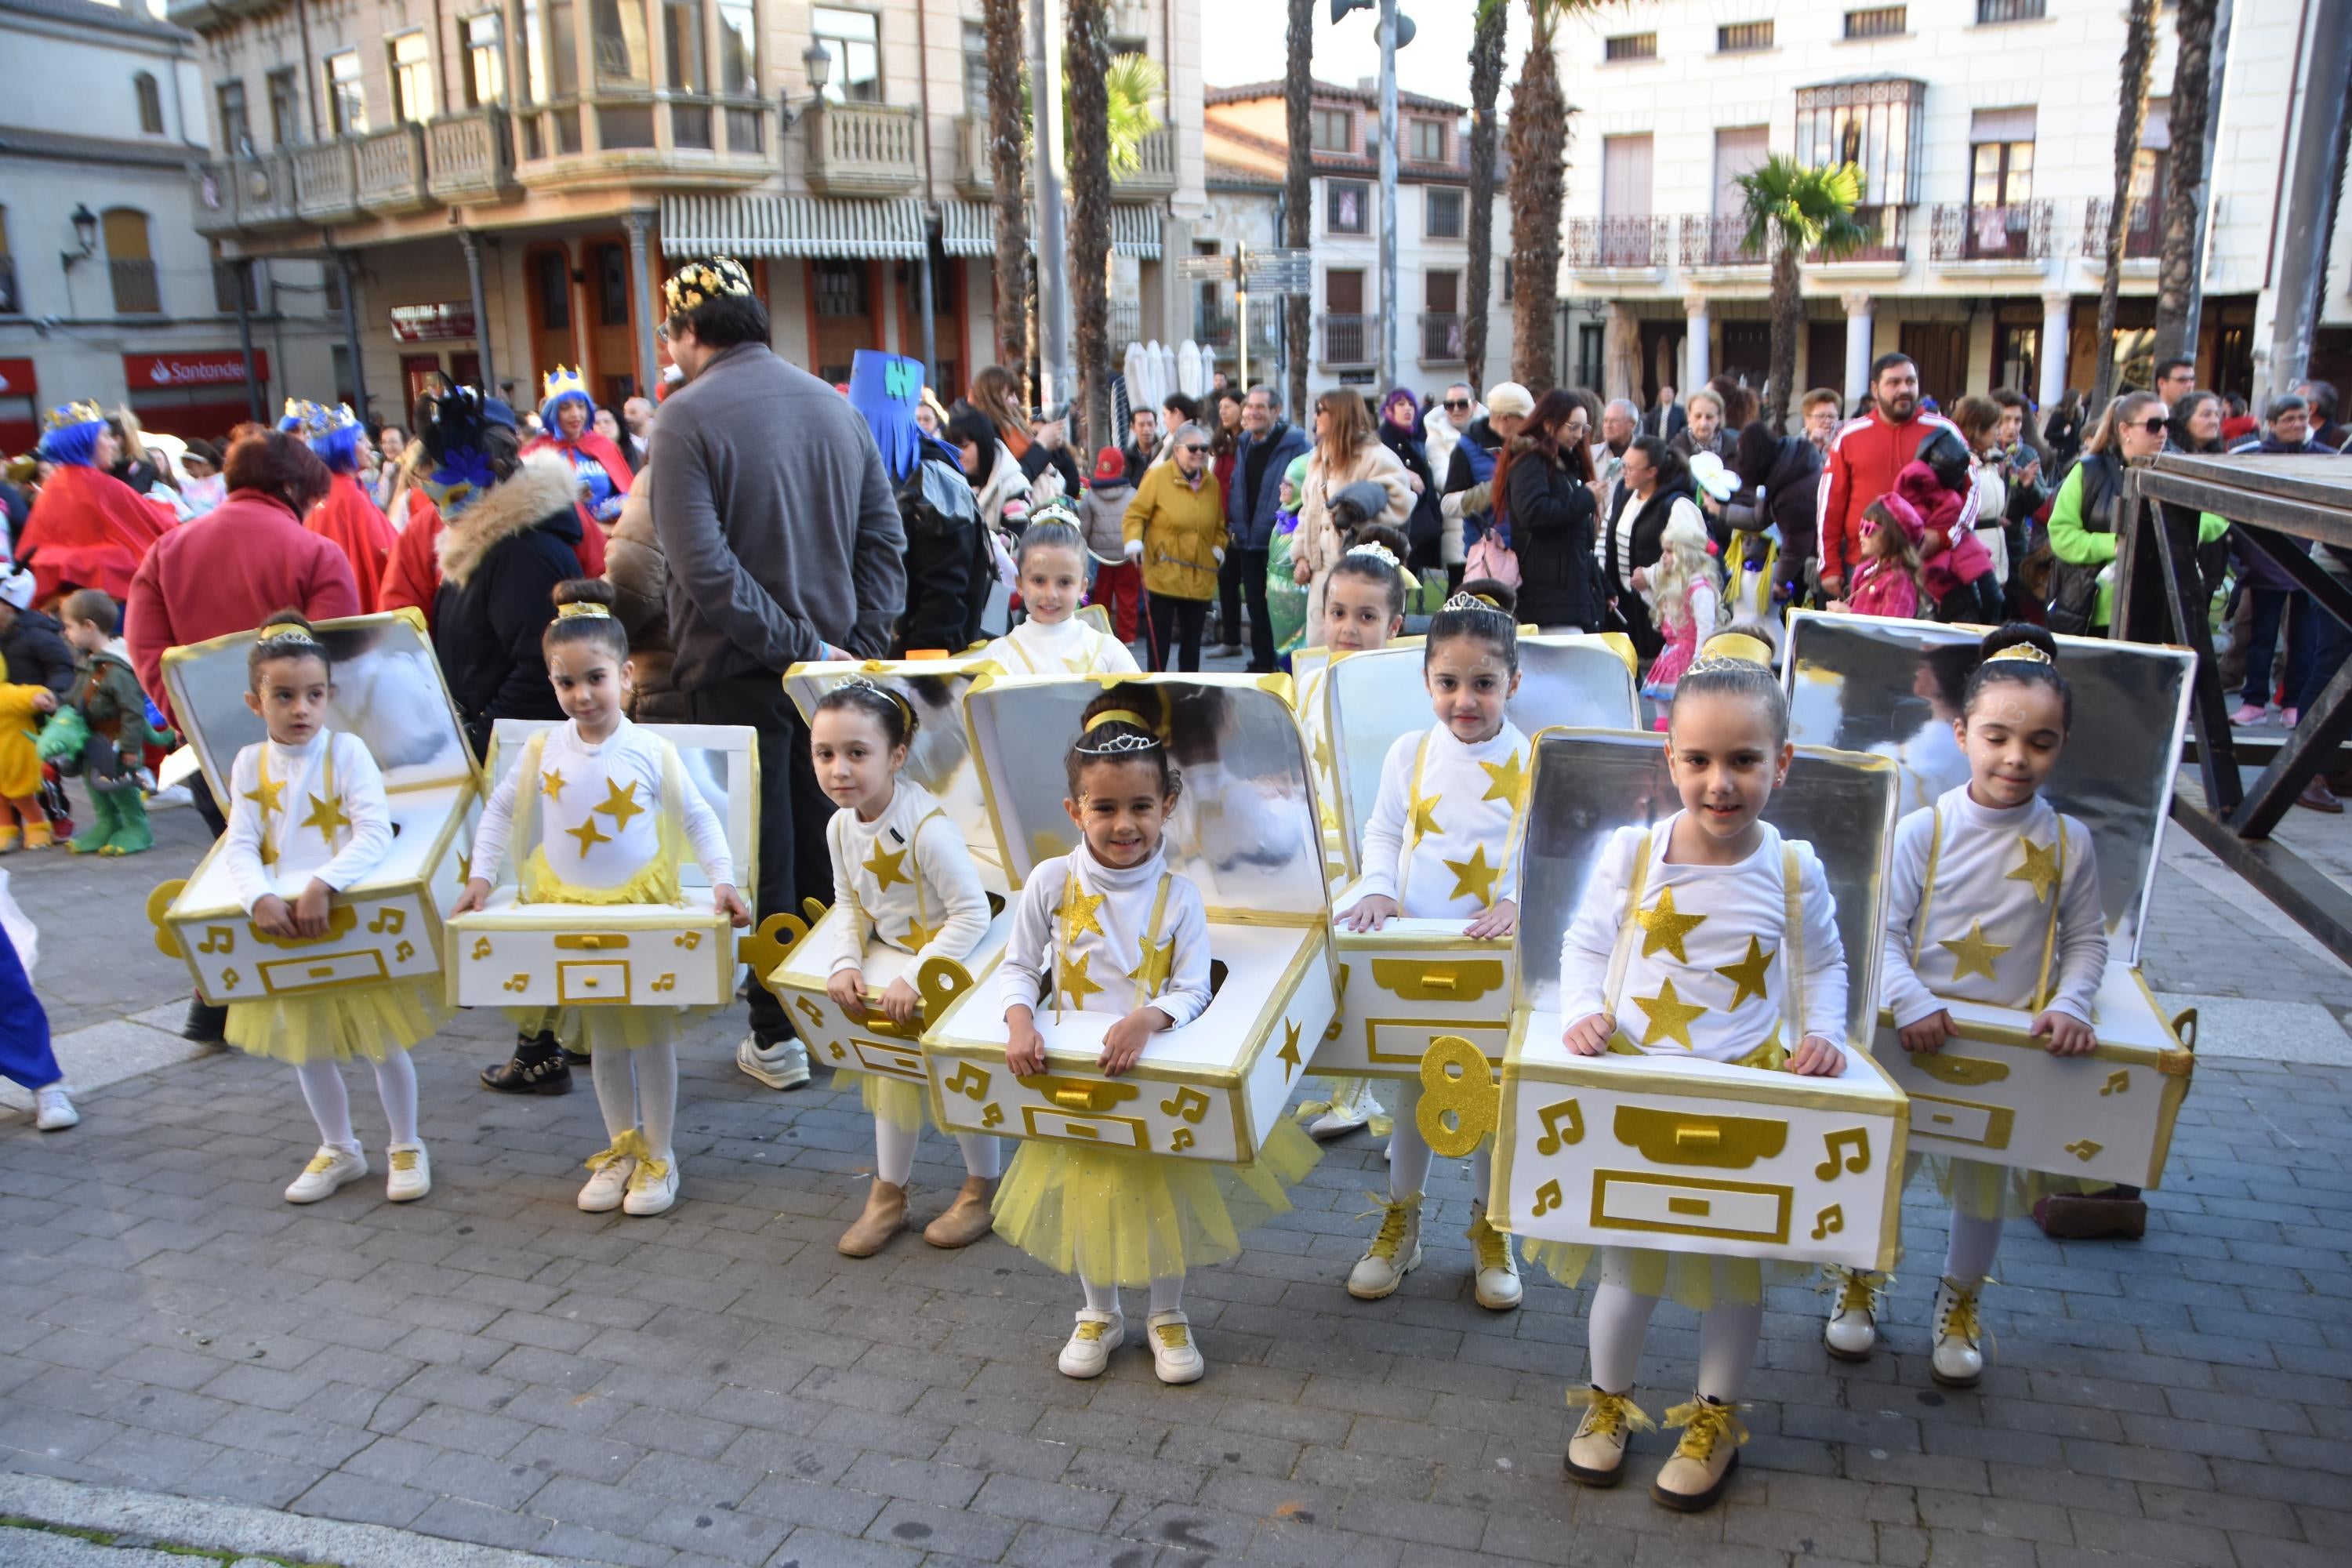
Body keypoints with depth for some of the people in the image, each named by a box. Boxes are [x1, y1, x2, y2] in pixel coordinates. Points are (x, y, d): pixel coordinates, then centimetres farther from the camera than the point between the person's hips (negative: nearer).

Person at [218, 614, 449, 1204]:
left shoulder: (347, 751, -13)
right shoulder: (250, 764, -1)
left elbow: (376, 833, -23)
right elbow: (239, 845, -7)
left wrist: (323, 885, -35)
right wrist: (260, 897, -26)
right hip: (284, 925, 4)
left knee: (384, 1043, 6)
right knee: (305, 1048, 16)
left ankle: (406, 1147, 25)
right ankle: (339, 1149, 35)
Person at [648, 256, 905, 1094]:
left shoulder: (686, 418, -11)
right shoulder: (835, 405, 7)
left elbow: (704, 566, -20)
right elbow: (885, 537, 4)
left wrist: (798, 646, -16)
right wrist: (859, 639, 0)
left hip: (742, 672, -5)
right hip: (833, 664, 5)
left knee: (763, 853, 4)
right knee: (826, 842, 14)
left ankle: (778, 1037, 13)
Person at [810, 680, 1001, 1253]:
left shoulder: (928, 829, -32)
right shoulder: (841, 826, -9)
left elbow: (973, 913, -29)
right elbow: (849, 903, 3)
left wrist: (914, 979, -30)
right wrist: (844, 963, -14)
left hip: (950, 968, -7)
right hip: (890, 960, 7)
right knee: (892, 1074, 18)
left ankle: (981, 1191, 31)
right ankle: (887, 1196, 35)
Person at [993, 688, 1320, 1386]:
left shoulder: (1177, 894, -12)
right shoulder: (1052, 881, -11)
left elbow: (1193, 990, -14)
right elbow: (1018, 967, -4)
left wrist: (1146, 1020, -32)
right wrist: (1020, 1020, -23)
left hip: (1157, 1068, -1)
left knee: (1164, 1193, 12)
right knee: (1086, 1198, 15)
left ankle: (1167, 1316, 36)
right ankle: (1099, 1315, 39)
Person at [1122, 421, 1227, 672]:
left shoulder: (1211, 483, 8)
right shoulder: (1157, 477, -8)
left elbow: (1219, 525, 18)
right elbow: (1135, 515, -6)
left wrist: (1218, 548, 2)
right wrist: (1134, 543, -21)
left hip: (1200, 577, 5)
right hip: (1164, 574, -5)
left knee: (1192, 638, 12)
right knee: (1160, 636, -1)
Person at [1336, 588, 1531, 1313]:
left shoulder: (1534, 761, -5)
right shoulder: (1410, 752, 0)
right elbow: (1382, 831, 7)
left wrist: (1519, 903, -21)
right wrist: (1377, 888, -10)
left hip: (1499, 953, -1)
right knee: (1412, 1087, 14)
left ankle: (1490, 1229, 30)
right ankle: (1400, 1221, 32)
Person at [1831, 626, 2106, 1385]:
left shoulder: (2069, 841, -5)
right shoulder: (1924, 828, -11)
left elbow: (2087, 939, 2)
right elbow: (1884, 928, -13)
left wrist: (2070, 1005, -14)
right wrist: (1910, 1001, -26)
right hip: (1913, 1033, -1)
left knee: (1989, 1181, 17)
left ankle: (1959, 1302, 42)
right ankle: (1858, 1280, 38)